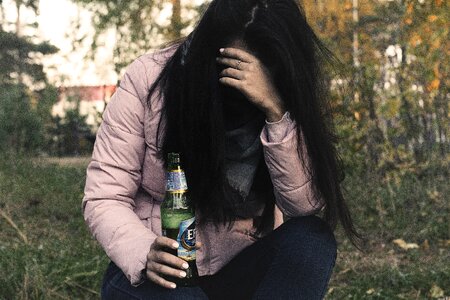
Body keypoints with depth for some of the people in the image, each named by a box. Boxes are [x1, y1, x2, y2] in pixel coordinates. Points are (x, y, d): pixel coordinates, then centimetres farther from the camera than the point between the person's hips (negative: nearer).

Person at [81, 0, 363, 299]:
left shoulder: (286, 98, -8)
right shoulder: (147, 79, -13)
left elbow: (305, 204, -19)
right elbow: (104, 197, -12)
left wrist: (276, 111, -31)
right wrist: (145, 254, -32)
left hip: (244, 269, 3)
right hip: (157, 272, -2)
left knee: (313, 239, -26)